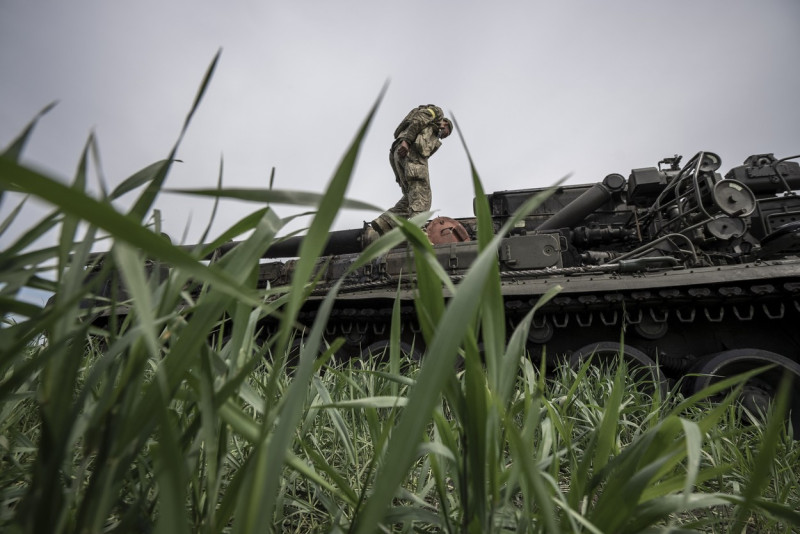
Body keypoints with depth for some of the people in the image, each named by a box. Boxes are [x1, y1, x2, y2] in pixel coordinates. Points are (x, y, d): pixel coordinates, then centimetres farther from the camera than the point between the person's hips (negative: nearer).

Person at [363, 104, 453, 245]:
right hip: (411, 150, -8)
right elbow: (419, 119, -2)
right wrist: (406, 141, -18)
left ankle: (373, 230, -6)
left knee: (410, 199, 2)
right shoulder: (436, 111, 20)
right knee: (421, 198, -16)